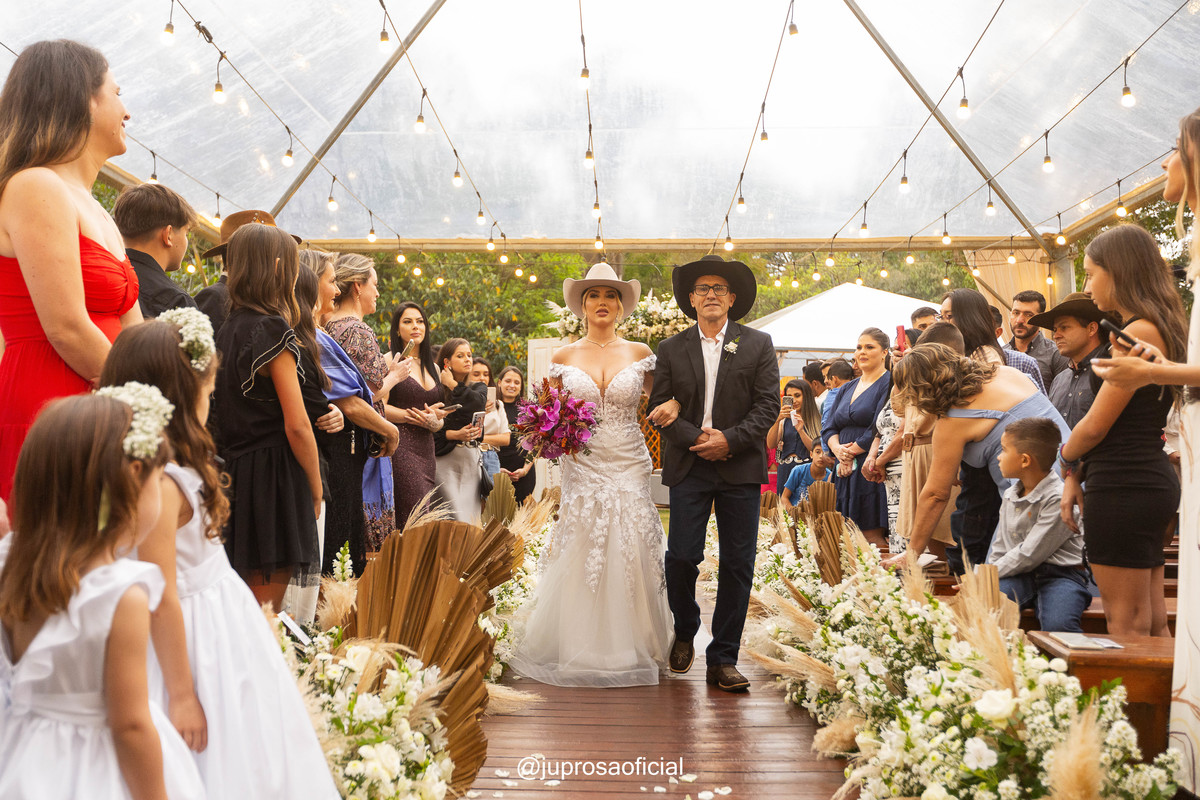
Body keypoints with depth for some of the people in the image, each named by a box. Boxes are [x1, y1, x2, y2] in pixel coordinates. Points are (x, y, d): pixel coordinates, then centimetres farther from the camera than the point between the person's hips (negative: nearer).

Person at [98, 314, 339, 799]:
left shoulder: (171, 472, 4)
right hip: (193, 644, -9)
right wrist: (181, 695, -18)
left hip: (221, 621, 9)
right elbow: (162, 600, -22)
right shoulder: (161, 484, -26)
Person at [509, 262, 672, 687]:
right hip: (582, 468, 0)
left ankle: (632, 648, 14)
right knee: (580, 556, -2)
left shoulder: (640, 353, 6)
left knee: (630, 556, -1)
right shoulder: (563, 357, 7)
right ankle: (582, 648, 12)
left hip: (629, 468, 0)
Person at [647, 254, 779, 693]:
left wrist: (729, 440, -12)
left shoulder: (758, 344, 6)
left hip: (740, 467, 0)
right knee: (680, 557, -4)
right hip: (688, 465, 0)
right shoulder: (672, 348, 8)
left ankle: (723, 658, 12)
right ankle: (684, 634, 24)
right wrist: (697, 438, -10)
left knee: (737, 565, 1)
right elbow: (660, 407, 4)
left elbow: (768, 404, 0)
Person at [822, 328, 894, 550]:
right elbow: (829, 428, 14)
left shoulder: (888, 384, -4)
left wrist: (851, 451, -6)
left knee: (872, 537, -8)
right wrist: (837, 448, -6)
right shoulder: (848, 388, 19)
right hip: (846, 471, 7)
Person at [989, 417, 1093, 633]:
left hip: (1061, 573, -6)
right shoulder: (1010, 495, 14)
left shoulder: (1058, 499, -14)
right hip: (1019, 575, 6)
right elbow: (999, 548, 21)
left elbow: (1030, 555, -17)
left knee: (1057, 626, -35)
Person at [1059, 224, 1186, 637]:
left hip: (1125, 489, -10)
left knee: (1126, 627, -2)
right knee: (1153, 624, 14)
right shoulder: (1157, 329, 16)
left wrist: (1067, 458, 5)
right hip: (1148, 482, 10)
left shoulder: (1139, 332, -16)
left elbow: (1096, 425, -16)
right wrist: (1076, 474, 8)